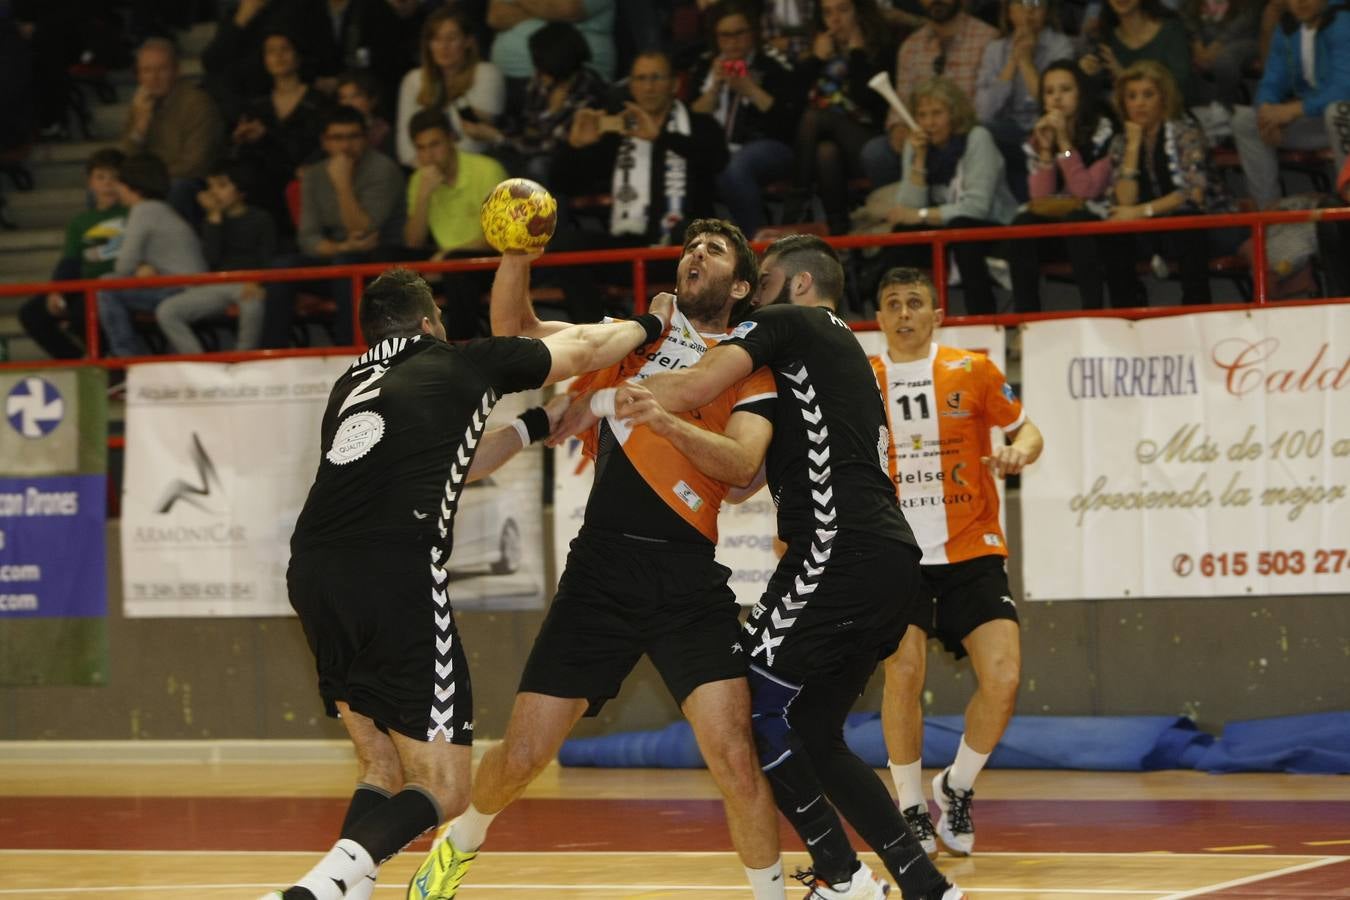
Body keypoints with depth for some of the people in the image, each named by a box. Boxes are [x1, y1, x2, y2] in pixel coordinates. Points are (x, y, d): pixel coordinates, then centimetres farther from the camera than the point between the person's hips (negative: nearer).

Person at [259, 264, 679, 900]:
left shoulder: (351, 387, 27)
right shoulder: (461, 363, 15)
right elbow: (584, 349, 30)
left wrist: (534, 424, 53)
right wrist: (648, 325, 49)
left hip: (312, 573, 6)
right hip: (398, 574, -6)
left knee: (382, 768, 20)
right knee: (443, 790, -1)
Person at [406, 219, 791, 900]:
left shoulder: (748, 367, 9)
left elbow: (741, 464, -8)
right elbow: (512, 328, 18)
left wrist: (662, 415, -23)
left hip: (690, 576, -2)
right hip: (602, 567, 2)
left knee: (733, 755, -16)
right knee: (522, 755, 2)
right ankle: (460, 843, 31)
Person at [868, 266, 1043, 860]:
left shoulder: (972, 372, 0)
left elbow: (1025, 429, 10)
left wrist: (1019, 450, -13)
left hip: (972, 551, 0)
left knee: (1003, 678, -13)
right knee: (903, 673, -18)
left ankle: (956, 789, 13)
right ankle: (911, 810, 2)